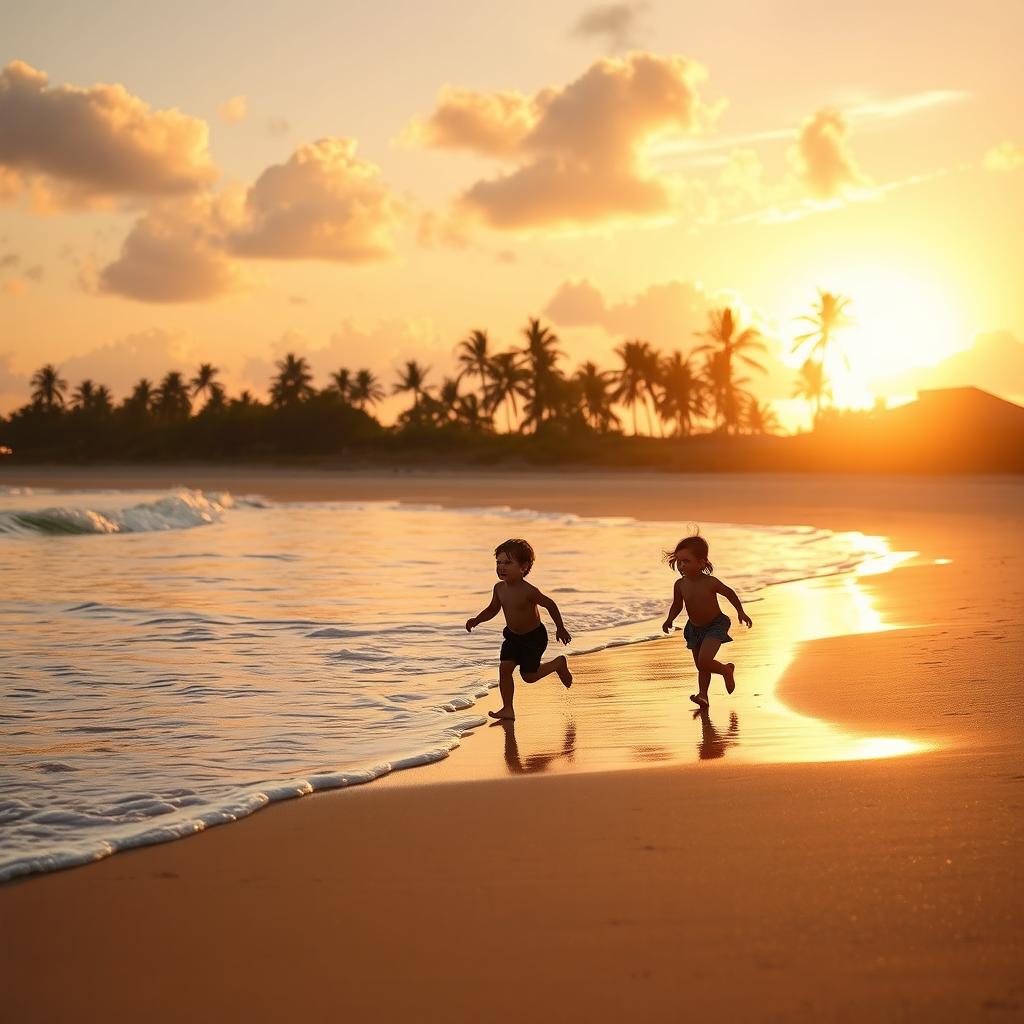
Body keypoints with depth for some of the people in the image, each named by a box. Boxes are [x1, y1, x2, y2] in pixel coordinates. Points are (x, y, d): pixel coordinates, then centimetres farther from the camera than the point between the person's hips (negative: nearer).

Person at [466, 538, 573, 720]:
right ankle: (507, 709, 0)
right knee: (504, 668, -7)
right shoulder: (499, 588, -10)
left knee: (529, 675, 3)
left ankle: (559, 663, 28)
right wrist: (476, 620, -9)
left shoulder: (528, 591, -30)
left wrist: (560, 628, -16)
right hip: (512, 636, 6)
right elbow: (492, 609, 6)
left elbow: (550, 604, -20)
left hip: (533, 637, -6)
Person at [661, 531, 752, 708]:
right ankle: (703, 695, 22)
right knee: (701, 666, 12)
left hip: (715, 626, -5)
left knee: (704, 661, -18)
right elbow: (677, 605, 4)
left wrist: (741, 612, -6)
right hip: (694, 628, 5)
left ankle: (727, 670, 9)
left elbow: (729, 593, -8)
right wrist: (669, 620, -12)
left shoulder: (710, 583, -24)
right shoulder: (680, 585, -12)